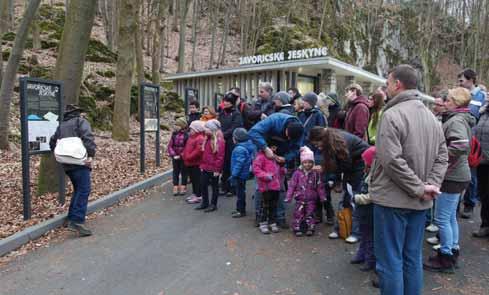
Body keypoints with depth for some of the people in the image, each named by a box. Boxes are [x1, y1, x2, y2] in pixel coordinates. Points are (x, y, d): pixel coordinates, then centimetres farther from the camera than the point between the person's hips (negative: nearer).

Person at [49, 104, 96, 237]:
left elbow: (52, 142, 25)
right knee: (83, 190, -12)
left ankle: (72, 218, 19)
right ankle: (77, 221, -20)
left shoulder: (61, 125, 21)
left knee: (78, 190, 18)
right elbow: (88, 137, -15)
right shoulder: (81, 121, 1)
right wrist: (91, 155, -17)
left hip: (67, 164, 8)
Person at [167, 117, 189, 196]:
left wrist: (181, 155, -14)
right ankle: (175, 188, 15)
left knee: (184, 172, 9)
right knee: (175, 172, 9)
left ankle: (183, 188, 18)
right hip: (175, 157, 4)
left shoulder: (186, 135, -13)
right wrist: (173, 155, -9)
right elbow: (170, 146, 2)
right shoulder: (174, 134, 1)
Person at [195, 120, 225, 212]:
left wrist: (217, 169, -18)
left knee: (214, 186, 6)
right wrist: (202, 165, 13)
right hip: (205, 168, 8)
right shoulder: (207, 139, 10)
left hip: (213, 169, -8)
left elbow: (220, 156, -18)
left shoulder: (219, 140, -16)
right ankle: (205, 203, 27)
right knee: (203, 185, 13)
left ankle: (213, 204, 18)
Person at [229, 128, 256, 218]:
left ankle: (241, 211, 11)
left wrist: (234, 175, -21)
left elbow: (239, 163, -26)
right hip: (243, 174, 10)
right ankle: (240, 209, 30)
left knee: (240, 192, 1)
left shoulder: (240, 149, -23)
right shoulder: (246, 146, 8)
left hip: (240, 175, -10)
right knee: (240, 192, 19)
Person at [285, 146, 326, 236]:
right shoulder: (297, 173, -6)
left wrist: (322, 197, 5)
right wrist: (288, 197, -7)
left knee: (310, 214, 8)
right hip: (300, 199, -1)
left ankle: (310, 228, 19)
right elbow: (292, 185, -5)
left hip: (311, 199, 1)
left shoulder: (316, 173, -1)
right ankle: (297, 229, 13)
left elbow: (320, 186, 4)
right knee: (298, 214, 3)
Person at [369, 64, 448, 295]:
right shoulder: (431, 117, 11)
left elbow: (392, 160, -23)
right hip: (419, 202, 8)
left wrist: (420, 188, -15)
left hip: (392, 198, -8)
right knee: (413, 258, 17)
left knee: (390, 260, 3)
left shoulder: (392, 114, -15)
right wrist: (431, 185, -1)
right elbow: (442, 157, 10)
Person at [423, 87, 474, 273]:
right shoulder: (460, 119, 14)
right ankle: (453, 251, 31)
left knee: (442, 218, -1)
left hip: (452, 177, -10)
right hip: (457, 175, 10)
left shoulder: (456, 120, -17)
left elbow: (460, 145, -32)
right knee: (451, 217, 19)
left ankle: (446, 259, 10)